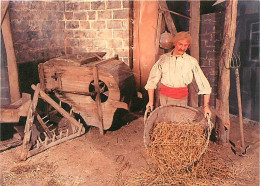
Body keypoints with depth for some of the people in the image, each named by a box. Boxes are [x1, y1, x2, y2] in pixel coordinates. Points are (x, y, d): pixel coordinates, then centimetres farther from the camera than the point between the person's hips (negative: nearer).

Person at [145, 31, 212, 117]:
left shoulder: (192, 61, 0)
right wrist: (150, 101, 1)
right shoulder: (164, 58, 2)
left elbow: (204, 84, -2)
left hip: (182, 97, 0)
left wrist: (206, 105, -8)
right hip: (165, 96, 0)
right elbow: (152, 80, 6)